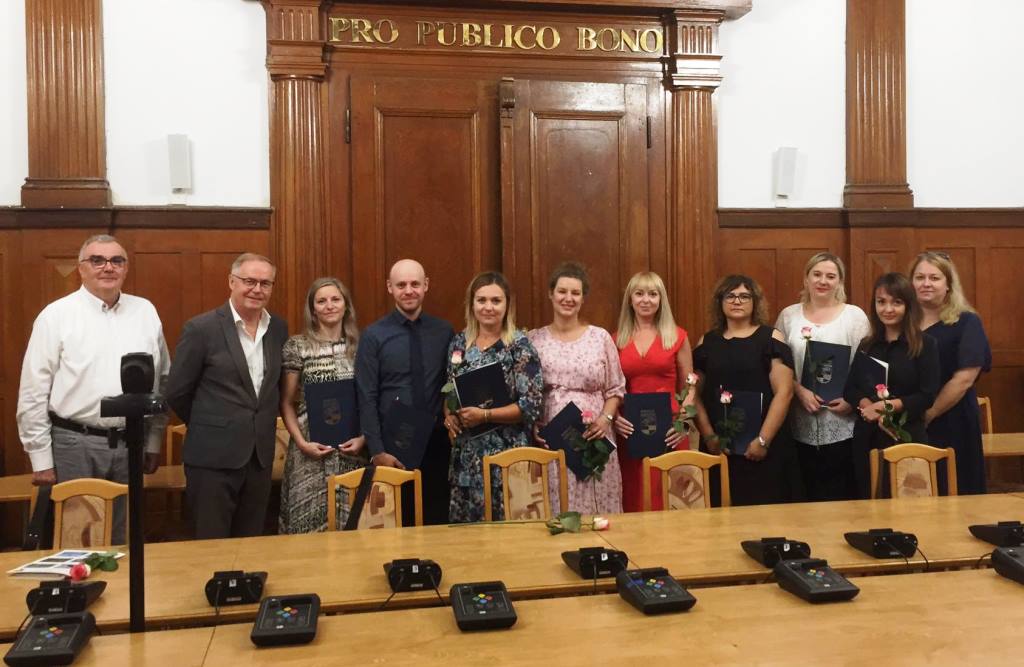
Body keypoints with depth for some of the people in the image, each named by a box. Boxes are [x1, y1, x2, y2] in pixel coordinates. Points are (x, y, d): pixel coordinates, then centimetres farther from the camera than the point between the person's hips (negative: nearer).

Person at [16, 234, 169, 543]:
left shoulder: (145, 312, 6)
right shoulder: (56, 316, -4)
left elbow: (161, 378, 11)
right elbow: (34, 392, -3)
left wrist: (154, 442, 10)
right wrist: (41, 459, -4)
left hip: (130, 444, 3)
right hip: (74, 444, -3)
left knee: (123, 539, 14)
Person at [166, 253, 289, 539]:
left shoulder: (278, 328, 5)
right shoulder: (201, 328, -9)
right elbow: (176, 392, -4)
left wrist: (262, 427, 12)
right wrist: (207, 427, 6)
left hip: (261, 456, 5)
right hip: (213, 456, -4)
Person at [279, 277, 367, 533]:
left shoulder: (360, 345, 5)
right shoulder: (297, 346, -2)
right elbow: (286, 403, 1)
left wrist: (364, 437, -4)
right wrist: (301, 442, -10)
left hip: (352, 449, 2)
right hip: (312, 449, -2)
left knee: (352, 520, 7)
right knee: (310, 521, 3)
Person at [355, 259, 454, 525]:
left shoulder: (444, 332, 3)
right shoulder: (374, 335, -4)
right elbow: (367, 399, -6)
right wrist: (377, 450, -11)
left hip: (436, 443, 2)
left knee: (437, 520, 10)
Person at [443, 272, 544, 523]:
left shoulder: (520, 346, -7)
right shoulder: (459, 343, 8)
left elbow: (532, 404, -11)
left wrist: (484, 415, -18)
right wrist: (449, 416, -3)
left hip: (506, 454, -4)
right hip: (465, 454, 4)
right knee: (463, 526, 8)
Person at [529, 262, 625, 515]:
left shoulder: (600, 337, 4)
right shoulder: (534, 339, 4)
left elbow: (615, 390, 9)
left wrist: (605, 418, -7)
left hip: (593, 439, 0)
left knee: (597, 505, 3)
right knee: (555, 508, 2)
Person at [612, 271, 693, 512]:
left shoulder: (677, 336, 5)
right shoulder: (617, 339, 8)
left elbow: (688, 387, 7)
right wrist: (615, 417, -5)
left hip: (668, 431, -1)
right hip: (630, 431, 1)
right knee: (634, 499, 5)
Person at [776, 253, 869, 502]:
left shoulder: (855, 316, 2)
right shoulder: (788, 315, 7)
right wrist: (800, 391, -9)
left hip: (842, 424, -2)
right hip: (801, 425, 2)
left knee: (841, 496, 1)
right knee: (809, 491, 10)